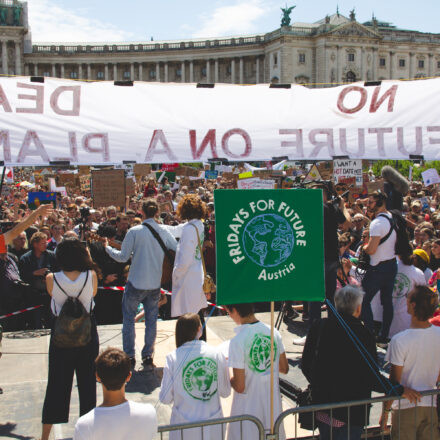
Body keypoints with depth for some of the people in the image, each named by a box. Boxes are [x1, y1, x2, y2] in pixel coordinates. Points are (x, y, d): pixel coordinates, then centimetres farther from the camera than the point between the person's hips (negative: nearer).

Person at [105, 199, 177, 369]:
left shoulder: (134, 232, -12)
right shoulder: (164, 232, -3)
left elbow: (123, 257, -9)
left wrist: (107, 248, 7)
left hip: (136, 284, -3)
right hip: (155, 284, 3)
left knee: (128, 320, 12)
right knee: (151, 320, 14)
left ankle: (129, 357, 15)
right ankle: (148, 356, 18)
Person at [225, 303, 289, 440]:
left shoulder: (237, 341, -22)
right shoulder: (274, 332, -6)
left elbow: (240, 387, -19)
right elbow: (284, 369, 7)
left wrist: (227, 377, 0)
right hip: (273, 407, 5)